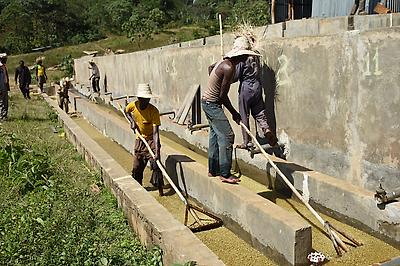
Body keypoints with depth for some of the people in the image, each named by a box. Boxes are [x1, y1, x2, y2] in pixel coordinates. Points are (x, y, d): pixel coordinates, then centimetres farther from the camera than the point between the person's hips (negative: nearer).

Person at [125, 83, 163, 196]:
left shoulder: (154, 111, -24)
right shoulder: (133, 105, -13)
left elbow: (155, 132, -28)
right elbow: (126, 111, 14)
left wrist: (157, 150, -35)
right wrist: (132, 121, -6)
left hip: (151, 140, -4)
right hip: (139, 140, 4)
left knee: (155, 164, -14)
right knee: (137, 166, 10)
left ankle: (159, 187, -2)